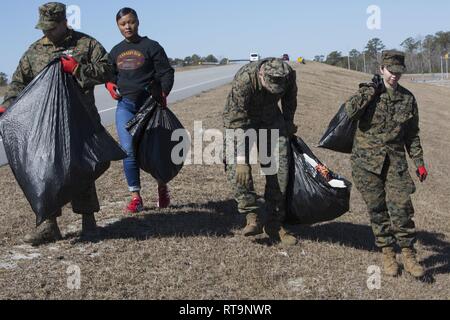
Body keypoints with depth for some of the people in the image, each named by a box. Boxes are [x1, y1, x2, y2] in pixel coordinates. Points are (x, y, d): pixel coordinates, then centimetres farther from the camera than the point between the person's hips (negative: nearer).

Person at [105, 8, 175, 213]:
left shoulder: (151, 46, -1)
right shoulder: (116, 51, 13)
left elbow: (166, 73, -4)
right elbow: (109, 74, 26)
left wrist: (162, 93, -20)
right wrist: (110, 84, 4)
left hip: (149, 104, -3)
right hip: (125, 105, 4)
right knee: (128, 150, -6)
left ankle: (162, 189, 27)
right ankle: (136, 198, 1)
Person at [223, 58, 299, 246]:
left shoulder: (289, 76, -22)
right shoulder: (244, 79, -36)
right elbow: (238, 121, -34)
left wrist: (288, 125, 14)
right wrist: (242, 160, -35)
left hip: (270, 118, 4)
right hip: (240, 118, -3)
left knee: (280, 168, -5)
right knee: (237, 167, -23)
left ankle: (274, 224, 4)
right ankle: (253, 216, -14)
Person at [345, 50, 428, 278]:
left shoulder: (408, 99, 8)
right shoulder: (369, 92, 1)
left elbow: (412, 134, 14)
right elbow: (350, 111, -19)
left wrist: (419, 162, 12)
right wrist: (371, 90, -17)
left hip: (395, 159, 1)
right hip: (367, 159, -1)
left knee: (401, 206, -9)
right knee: (377, 208, 4)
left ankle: (408, 255, 4)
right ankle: (387, 253, 16)